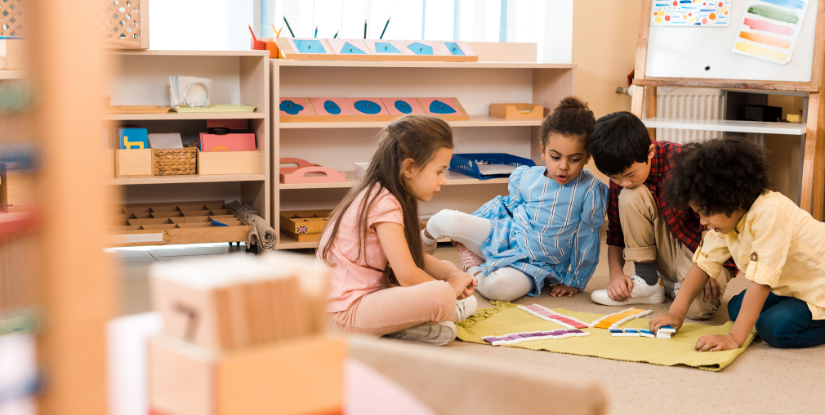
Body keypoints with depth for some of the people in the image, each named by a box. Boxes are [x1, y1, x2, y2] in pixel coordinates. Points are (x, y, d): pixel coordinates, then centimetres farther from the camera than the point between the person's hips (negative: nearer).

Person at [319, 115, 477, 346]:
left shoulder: (379, 195, 11)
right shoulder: (384, 204, -20)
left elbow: (415, 257, 20)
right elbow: (407, 275, -24)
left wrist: (453, 274, 3)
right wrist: (449, 285, -6)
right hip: (343, 315, -10)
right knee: (441, 295, -28)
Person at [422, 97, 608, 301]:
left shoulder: (591, 190, -13)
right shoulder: (525, 177, -2)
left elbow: (587, 239, -4)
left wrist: (574, 281, 2)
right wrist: (469, 226, 18)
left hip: (534, 266, -3)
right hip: (505, 237, 3)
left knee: (500, 286, -39)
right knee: (446, 220, -19)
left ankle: (477, 272, -4)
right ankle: (425, 240, 17)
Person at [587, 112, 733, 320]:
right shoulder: (621, 174, -6)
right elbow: (616, 231, 2)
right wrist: (616, 273, -12)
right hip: (667, 251, 5)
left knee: (698, 306, -37)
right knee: (630, 197, -23)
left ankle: (676, 286, 1)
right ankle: (647, 282, -9)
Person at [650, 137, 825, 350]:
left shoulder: (770, 213, -34)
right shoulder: (728, 215, -7)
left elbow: (761, 280, -36)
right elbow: (704, 262, -3)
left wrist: (735, 338, -36)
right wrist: (676, 312, -10)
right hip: (791, 286, 9)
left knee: (776, 328, -26)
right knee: (737, 308, -1)